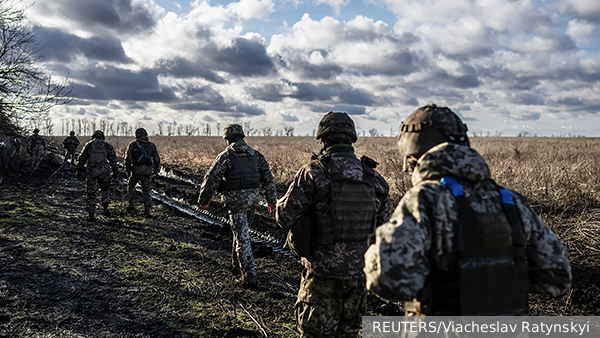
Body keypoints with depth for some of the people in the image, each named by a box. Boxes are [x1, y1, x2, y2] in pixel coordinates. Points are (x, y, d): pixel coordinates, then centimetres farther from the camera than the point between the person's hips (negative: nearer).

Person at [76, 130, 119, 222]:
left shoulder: (88, 145, 5)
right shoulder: (107, 145, 5)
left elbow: (81, 159, 6)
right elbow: (113, 160, 3)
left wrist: (79, 171, 14)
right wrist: (115, 172, 10)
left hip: (91, 171, 0)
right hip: (104, 171, 1)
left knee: (91, 193, 6)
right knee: (105, 190, 22)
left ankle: (91, 215, 6)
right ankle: (105, 208, 5)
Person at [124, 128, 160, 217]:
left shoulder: (132, 145, 3)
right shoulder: (151, 145, 9)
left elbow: (128, 158, -4)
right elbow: (157, 159, 7)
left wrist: (127, 170, 5)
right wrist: (156, 170, 20)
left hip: (136, 170, -1)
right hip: (147, 171, 1)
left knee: (130, 186, 25)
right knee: (146, 191, 6)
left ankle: (130, 205, 25)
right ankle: (147, 210, -3)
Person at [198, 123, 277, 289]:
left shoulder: (225, 156, -8)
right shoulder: (255, 155, 7)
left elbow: (211, 179, -7)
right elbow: (268, 178, 8)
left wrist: (203, 199, 7)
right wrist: (271, 199, 15)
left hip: (235, 200, -6)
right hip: (252, 198, 6)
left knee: (242, 237, -5)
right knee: (241, 231, 24)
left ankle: (250, 277, -6)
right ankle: (236, 266, 35)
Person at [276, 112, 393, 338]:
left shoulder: (313, 172, -13)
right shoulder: (373, 178, 0)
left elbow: (285, 218, -12)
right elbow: (384, 226, 7)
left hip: (323, 272, -4)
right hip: (358, 271, 4)